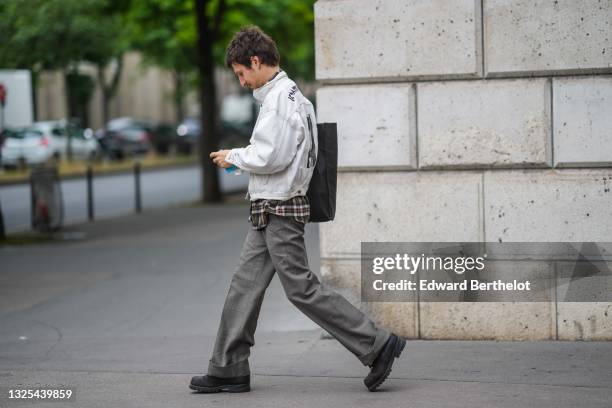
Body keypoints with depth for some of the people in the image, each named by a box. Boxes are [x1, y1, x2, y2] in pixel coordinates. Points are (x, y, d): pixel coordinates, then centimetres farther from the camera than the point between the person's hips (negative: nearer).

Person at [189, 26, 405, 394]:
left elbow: (270, 158, -22)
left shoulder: (278, 99, -16)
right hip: (270, 211, 10)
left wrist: (234, 157, -7)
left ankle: (377, 344, -3)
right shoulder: (293, 95, 16)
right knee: (245, 285, 10)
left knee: (302, 288, -7)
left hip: (279, 210, -10)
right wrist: (244, 157, 13)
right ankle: (229, 369, 13)